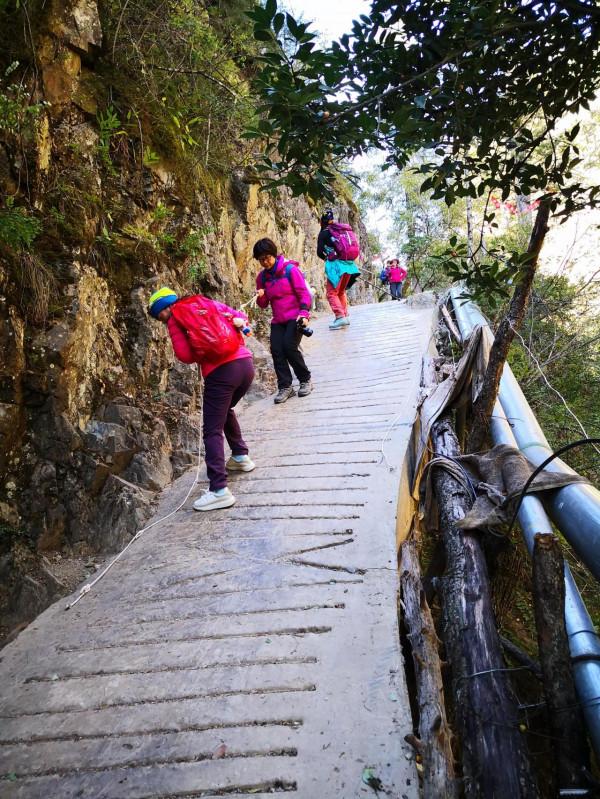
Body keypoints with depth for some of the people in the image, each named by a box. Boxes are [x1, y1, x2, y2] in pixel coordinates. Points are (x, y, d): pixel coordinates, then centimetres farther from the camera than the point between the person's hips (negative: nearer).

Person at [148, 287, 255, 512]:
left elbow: (185, 355, -1)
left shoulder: (174, 319, 6)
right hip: (246, 363, 7)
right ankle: (241, 457, 39)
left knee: (212, 431, -3)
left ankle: (219, 490, -10)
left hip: (220, 372, -7)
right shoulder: (208, 303, 21)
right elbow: (240, 318, 18)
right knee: (226, 411, 32)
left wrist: (200, 351, 15)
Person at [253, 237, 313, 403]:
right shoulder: (262, 276, 7)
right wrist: (260, 297, -10)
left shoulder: (290, 269, -8)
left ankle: (306, 380, 0)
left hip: (296, 317, -5)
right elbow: (264, 305, 13)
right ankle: (285, 387, -3)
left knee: (289, 347, -21)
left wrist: (303, 313, -22)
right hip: (278, 321, 5)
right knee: (276, 350, -12)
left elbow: (304, 293, -9)